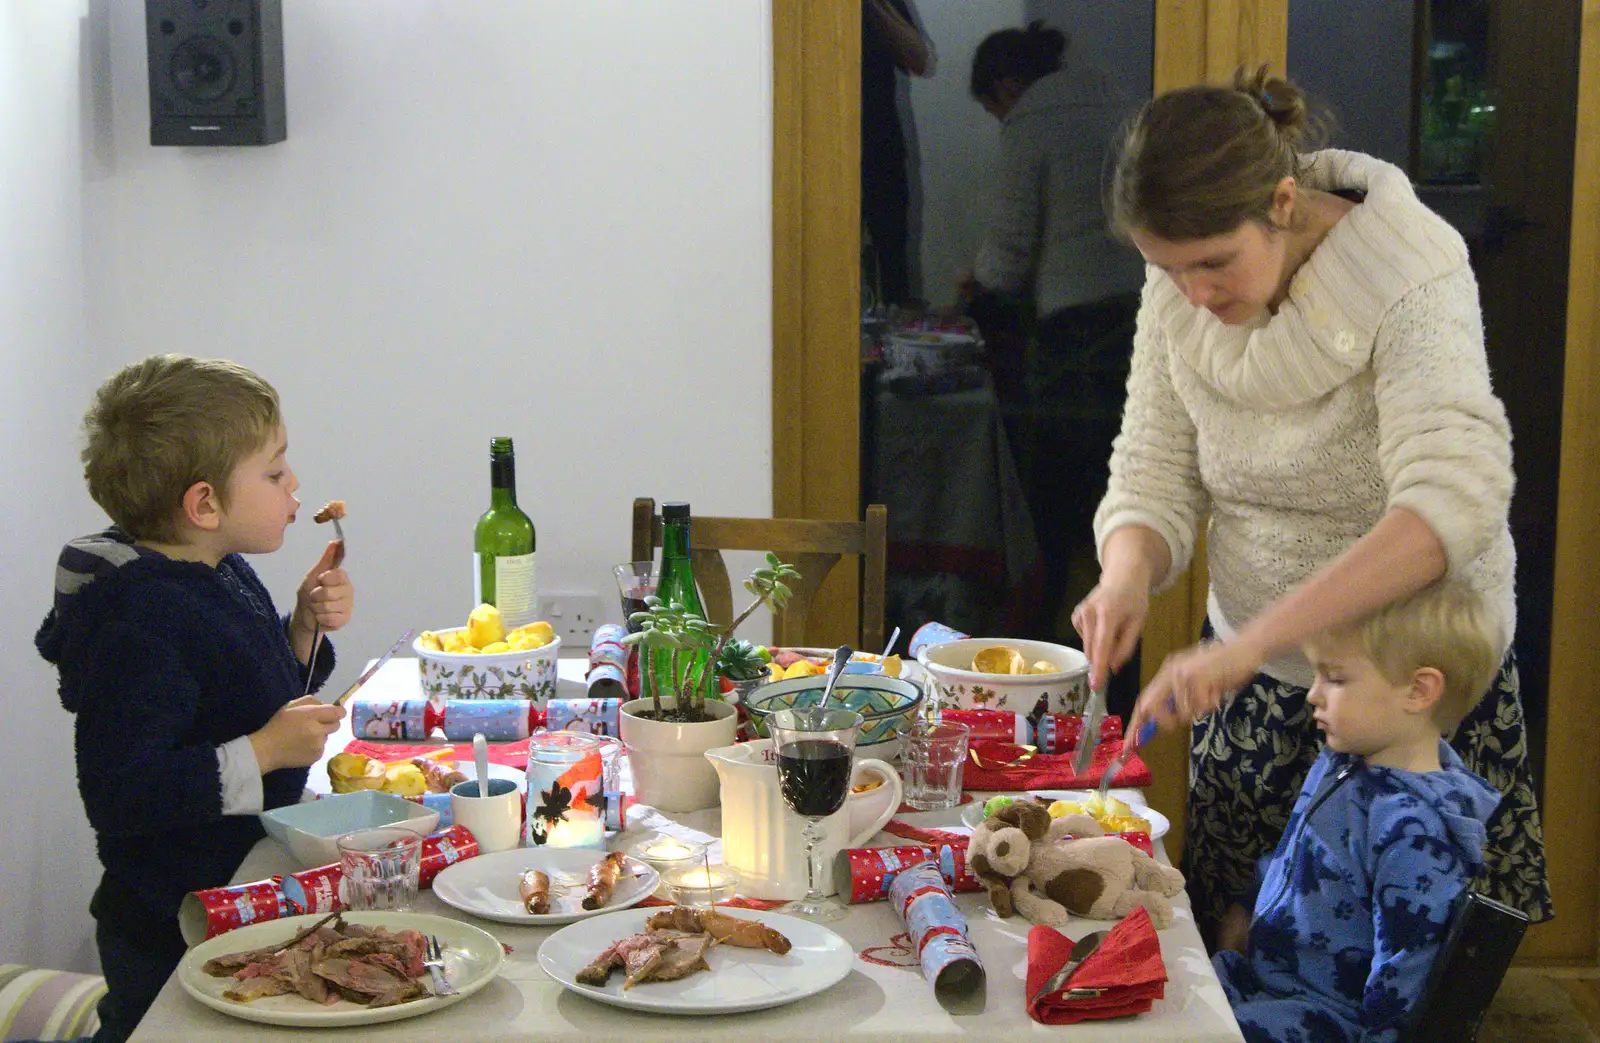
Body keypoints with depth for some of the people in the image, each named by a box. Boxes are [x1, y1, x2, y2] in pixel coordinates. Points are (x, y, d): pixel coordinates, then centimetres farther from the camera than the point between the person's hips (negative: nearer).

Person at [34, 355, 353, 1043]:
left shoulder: (224, 575, 5)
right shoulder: (140, 619, -24)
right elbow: (119, 793, -29)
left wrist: (303, 630, 3)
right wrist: (262, 752, -29)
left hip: (244, 896, 9)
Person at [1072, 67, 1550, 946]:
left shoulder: (1411, 274, -22)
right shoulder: (1177, 293, -6)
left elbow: (1455, 503, -36)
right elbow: (1153, 477, 1)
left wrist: (1254, 640, -43)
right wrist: (1127, 574, -23)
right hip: (1249, 678, 4)